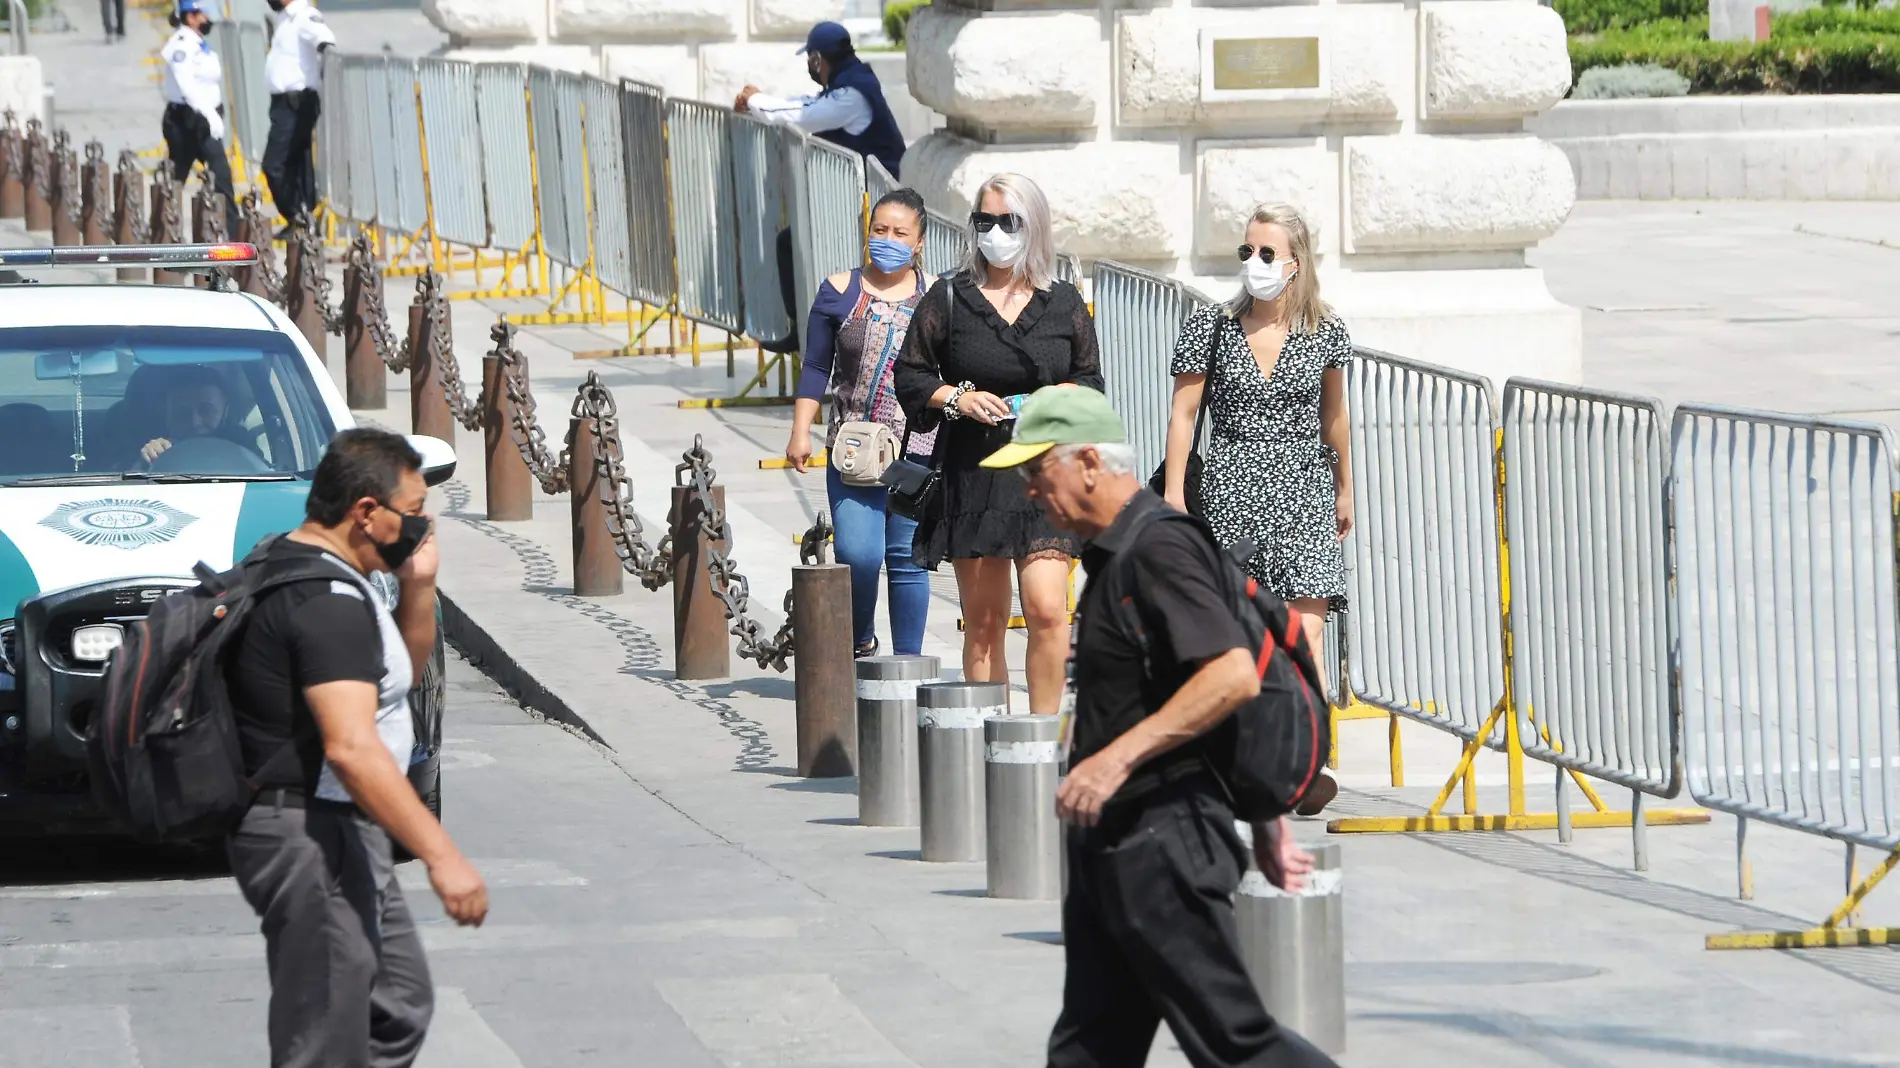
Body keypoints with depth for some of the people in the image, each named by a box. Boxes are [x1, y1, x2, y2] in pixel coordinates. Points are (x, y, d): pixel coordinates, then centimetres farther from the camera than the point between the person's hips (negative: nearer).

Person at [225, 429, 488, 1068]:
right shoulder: (328, 600, -22)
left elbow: (404, 672, 25)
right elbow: (350, 747, -32)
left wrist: (418, 586, 7)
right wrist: (441, 856, -34)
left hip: (337, 835, 11)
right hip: (311, 840, -11)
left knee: (400, 1009, 20)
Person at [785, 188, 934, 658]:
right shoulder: (840, 293, 6)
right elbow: (816, 369, 8)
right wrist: (801, 432, 1)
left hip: (920, 449, 1)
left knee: (908, 560, 3)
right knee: (857, 554, -12)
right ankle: (859, 641, 13)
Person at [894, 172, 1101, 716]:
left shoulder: (1064, 303, 8)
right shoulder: (949, 299, 5)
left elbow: (1091, 378, 15)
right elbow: (909, 375, 8)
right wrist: (957, 398, -9)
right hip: (973, 472, 0)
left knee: (1047, 609, -14)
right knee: (983, 621, 3)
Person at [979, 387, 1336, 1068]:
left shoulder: (1159, 549, -16)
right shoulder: (1114, 553, 17)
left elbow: (1234, 677, -26)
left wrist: (1117, 756, -25)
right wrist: (1267, 826, 24)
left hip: (1164, 836, -11)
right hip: (1110, 844, 11)